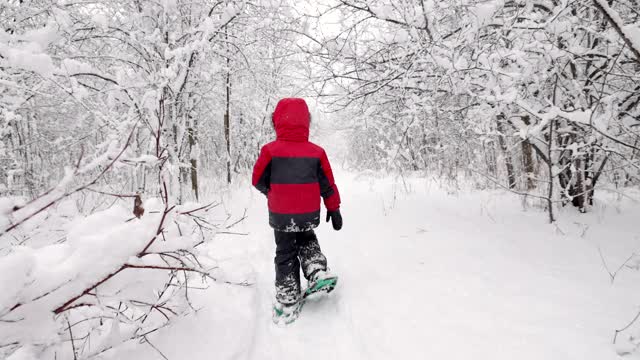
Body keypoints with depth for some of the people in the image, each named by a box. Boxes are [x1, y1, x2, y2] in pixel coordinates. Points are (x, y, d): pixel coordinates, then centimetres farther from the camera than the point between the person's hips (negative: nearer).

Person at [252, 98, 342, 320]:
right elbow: (328, 185, 0)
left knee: (286, 254, 13)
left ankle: (287, 298, 18)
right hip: (309, 214, 2)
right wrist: (334, 209, 11)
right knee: (307, 241, 30)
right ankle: (317, 271, 10)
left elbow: (258, 180, -3)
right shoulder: (317, 152, -5)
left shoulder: (270, 150, -13)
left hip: (281, 214, -2)